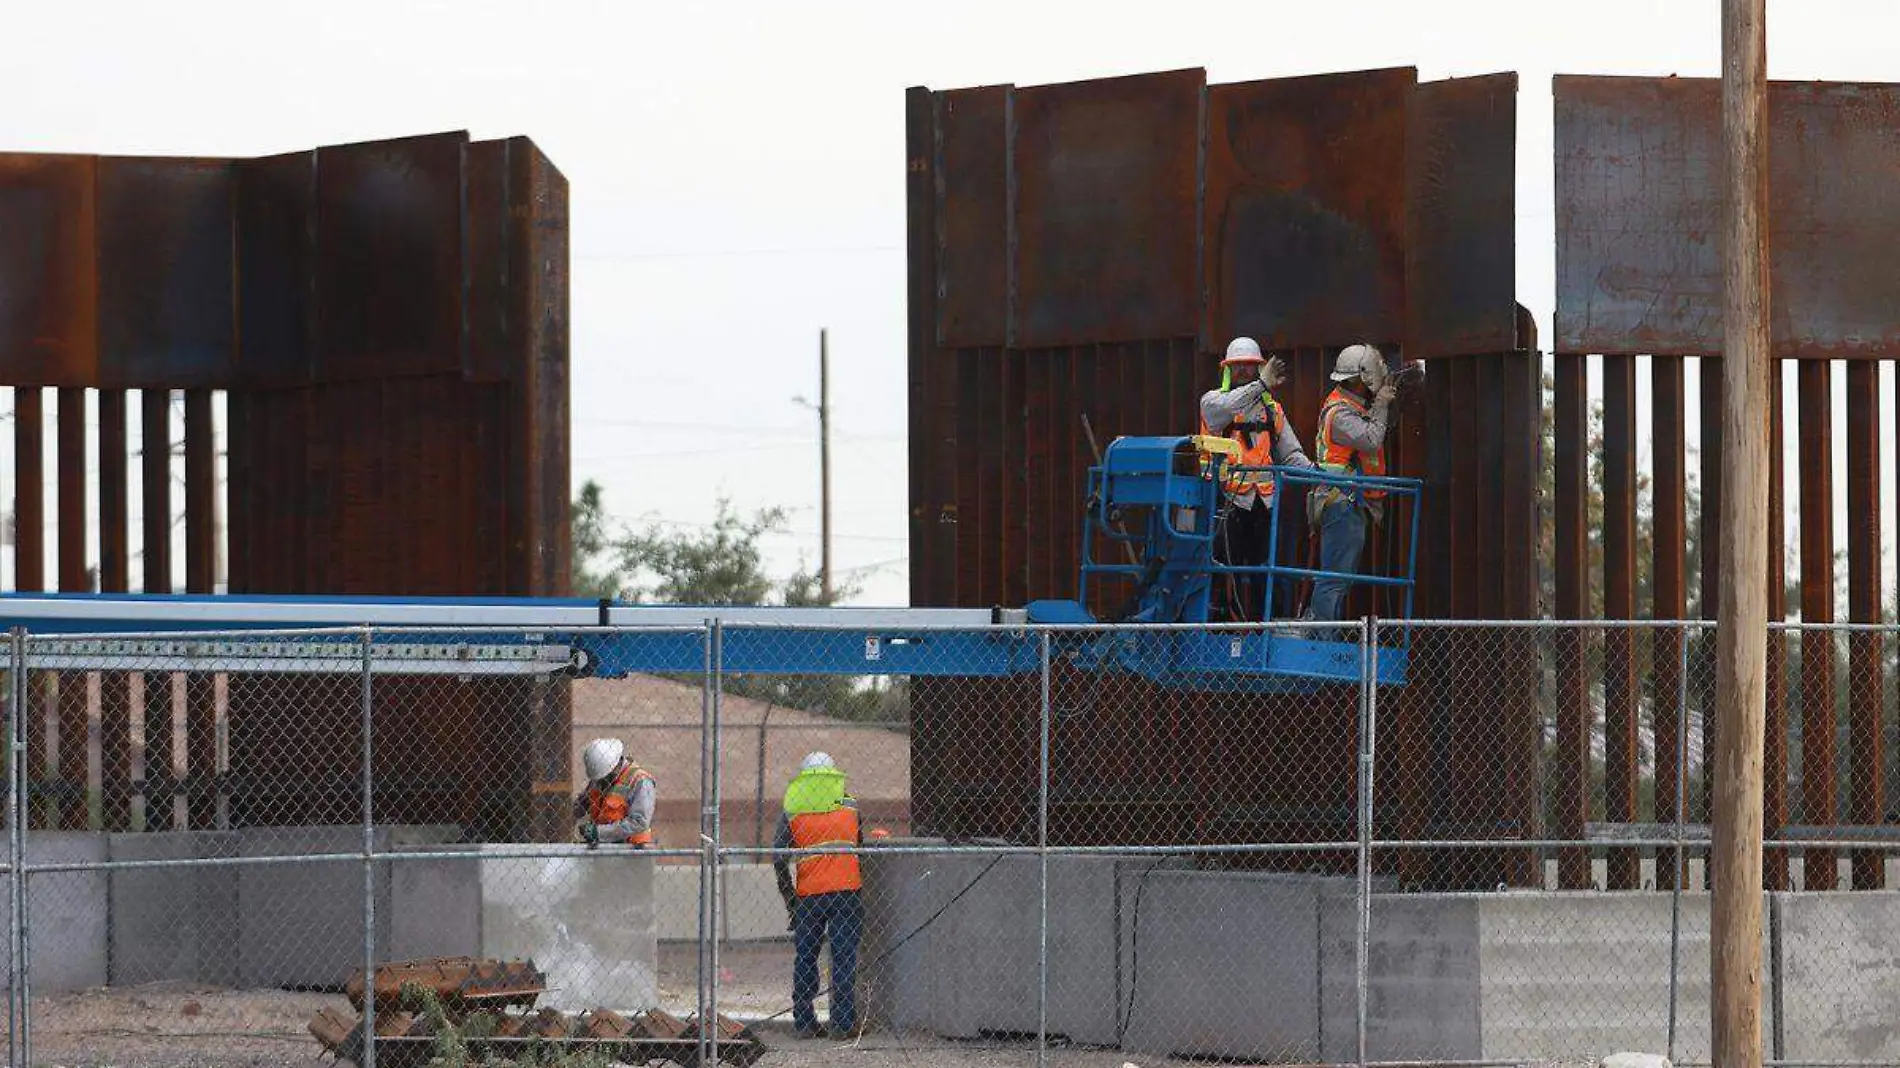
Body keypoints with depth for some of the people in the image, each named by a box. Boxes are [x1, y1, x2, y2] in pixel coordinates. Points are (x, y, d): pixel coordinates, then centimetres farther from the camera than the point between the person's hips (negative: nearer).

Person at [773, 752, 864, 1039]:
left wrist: (790, 901, 5)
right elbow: (862, 847, 8)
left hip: (809, 895, 0)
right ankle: (844, 1022, -3)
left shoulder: (791, 813, 6)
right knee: (844, 957, 2)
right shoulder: (850, 807, 9)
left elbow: (779, 859, -1)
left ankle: (804, 1022, 9)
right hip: (846, 888, 0)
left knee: (805, 958, 10)